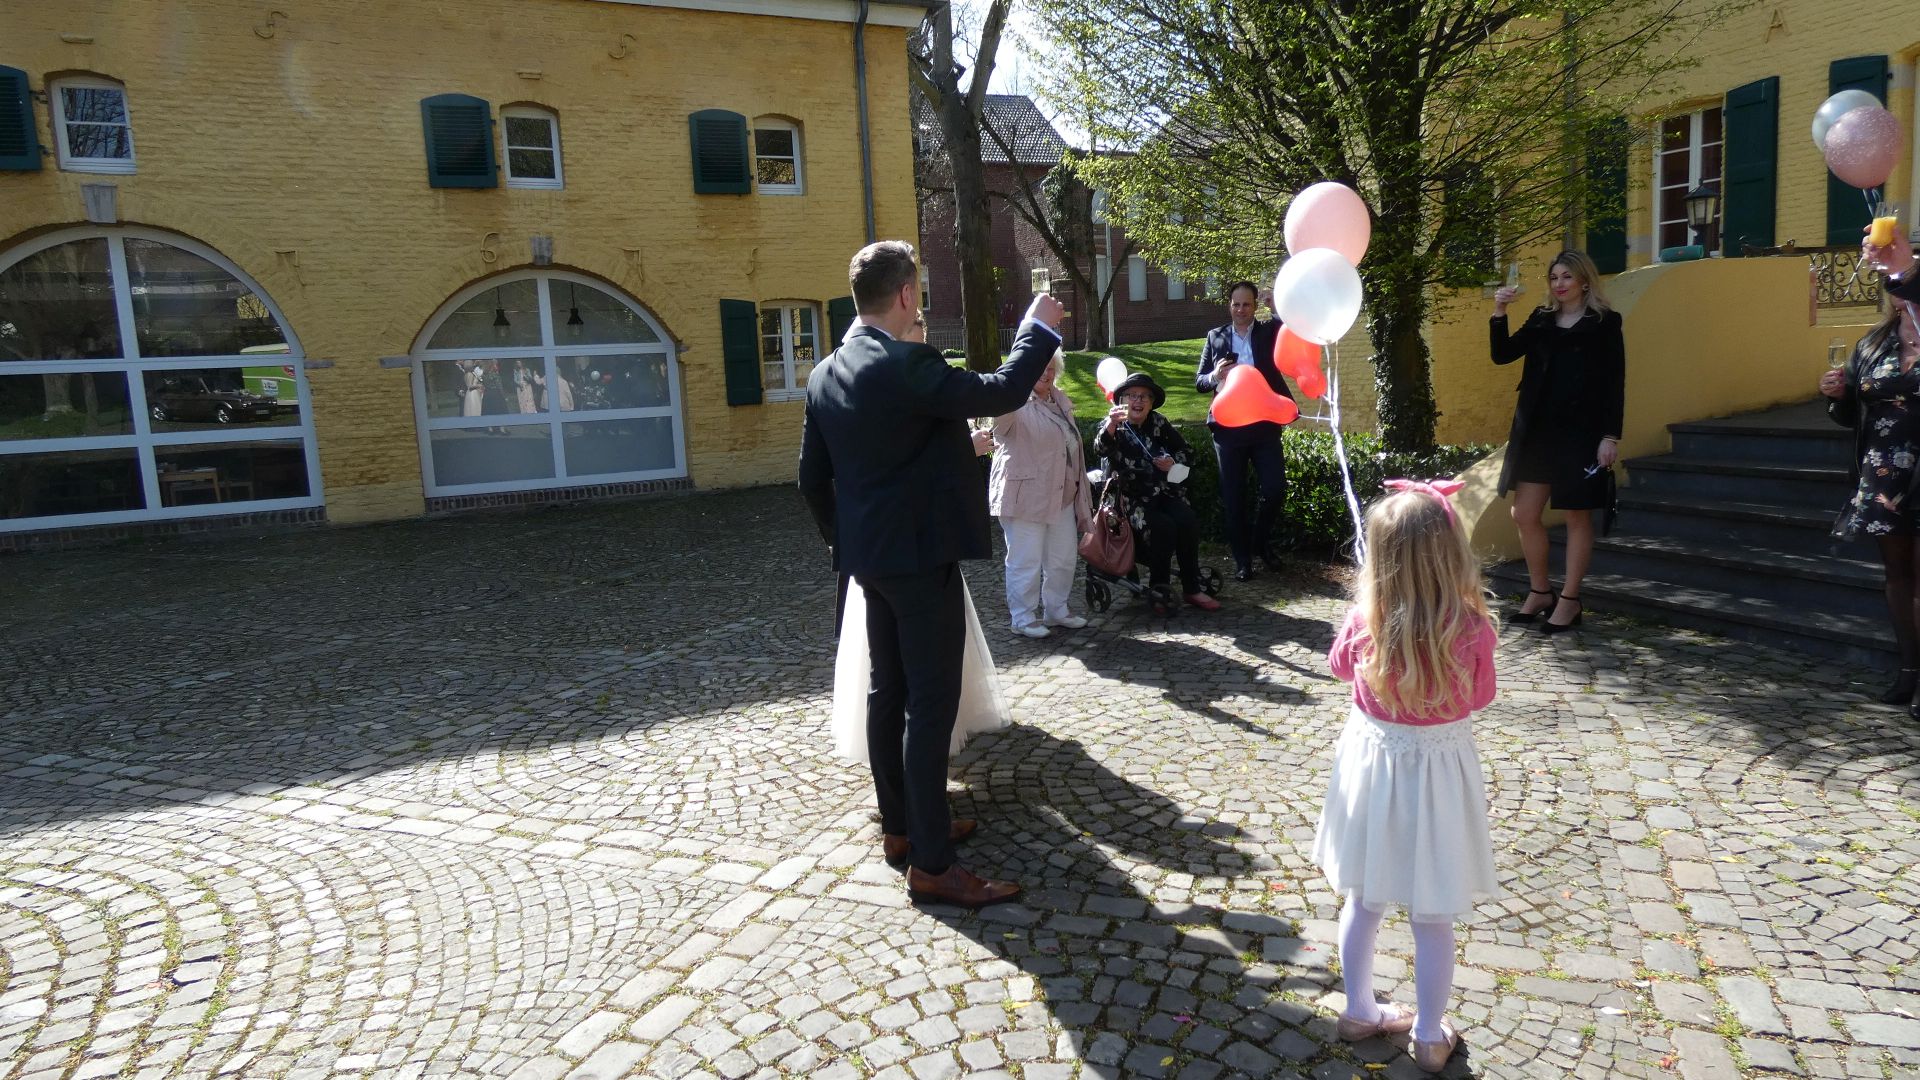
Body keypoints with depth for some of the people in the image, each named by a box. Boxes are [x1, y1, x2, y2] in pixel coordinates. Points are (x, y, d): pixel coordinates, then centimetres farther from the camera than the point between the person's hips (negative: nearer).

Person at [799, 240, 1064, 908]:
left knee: (889, 693, 16)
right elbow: (1002, 393, -19)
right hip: (921, 557, -9)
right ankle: (931, 865, 2)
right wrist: (1039, 327, -4)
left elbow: (812, 478, 11)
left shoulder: (826, 374, 7)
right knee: (931, 705, -4)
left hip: (870, 558, 9)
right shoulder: (905, 366, -19)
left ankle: (900, 827, 30)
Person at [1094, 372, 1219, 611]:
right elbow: (1101, 449, -24)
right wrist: (1110, 425, -46)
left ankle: (1192, 589, -13)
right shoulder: (1113, 427, 0)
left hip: (1163, 492, 4)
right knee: (1162, 526, -29)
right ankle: (1158, 589, -13)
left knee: (1188, 521, -23)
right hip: (1130, 498, -4)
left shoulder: (1159, 424, 12)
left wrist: (1174, 462, -5)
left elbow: (1187, 453, 19)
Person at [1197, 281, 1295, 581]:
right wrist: (1214, 377, -14)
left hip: (1265, 424, 0)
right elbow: (1199, 382, 7)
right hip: (1228, 427, 0)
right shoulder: (1215, 337, 9)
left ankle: (1261, 540, 24)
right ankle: (1241, 558, 15)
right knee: (1233, 496, 4)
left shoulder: (1270, 330, 8)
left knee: (1276, 490, -2)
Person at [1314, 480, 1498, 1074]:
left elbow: (1340, 665, 5)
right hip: (1437, 773, -2)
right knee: (1433, 916, 15)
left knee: (1362, 899, 20)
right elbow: (1480, 696, -3)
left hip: (1371, 761, 2)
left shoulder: (1364, 621, -18)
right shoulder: (1471, 630, -22)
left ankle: (1359, 1011, 37)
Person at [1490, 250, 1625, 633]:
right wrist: (1499, 314, -10)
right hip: (1536, 429, 5)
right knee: (1524, 514, 4)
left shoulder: (1605, 323, 1)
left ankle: (1569, 600, 11)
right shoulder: (1541, 320, 13)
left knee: (1577, 516, 2)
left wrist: (1610, 436, -10)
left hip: (1581, 431, -4)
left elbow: (1615, 384, -3)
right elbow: (1502, 354, 4)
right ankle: (1539, 591, 20)